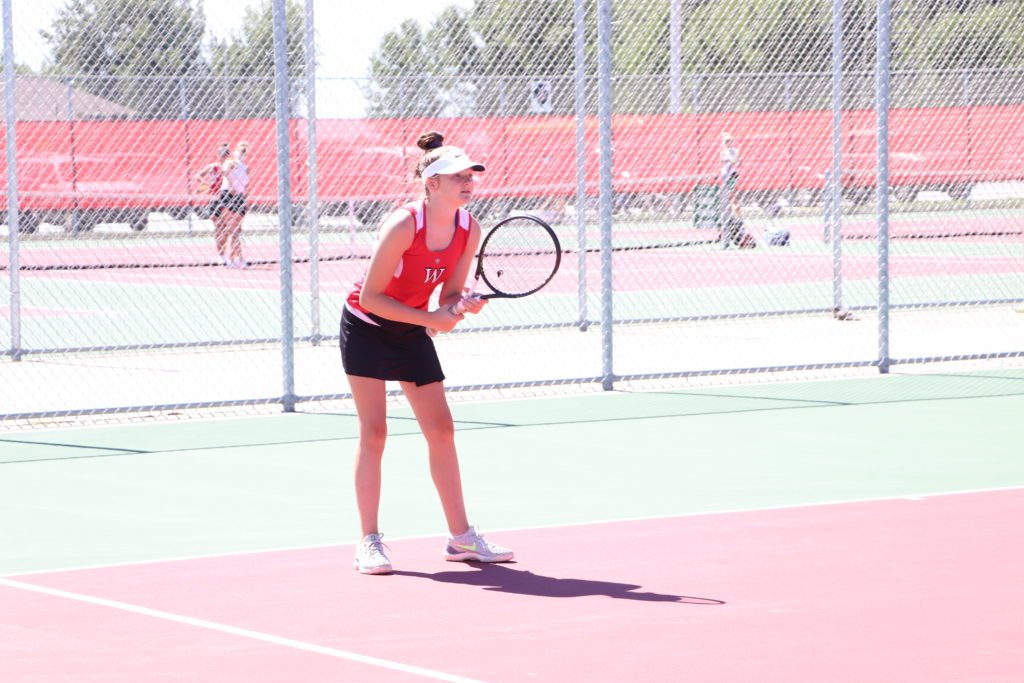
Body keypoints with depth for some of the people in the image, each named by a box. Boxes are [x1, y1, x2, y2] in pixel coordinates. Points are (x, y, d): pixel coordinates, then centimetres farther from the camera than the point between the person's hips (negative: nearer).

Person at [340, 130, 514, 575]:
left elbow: (449, 294, 0)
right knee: (374, 431, -9)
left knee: (441, 429, 4)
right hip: (366, 327, -6)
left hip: (412, 333, 6)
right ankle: (368, 543, -5)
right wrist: (431, 318, -27)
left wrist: (460, 305, -24)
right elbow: (371, 296, -25)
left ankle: (460, 538, 12)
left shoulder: (469, 230, -10)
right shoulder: (403, 226, -29)